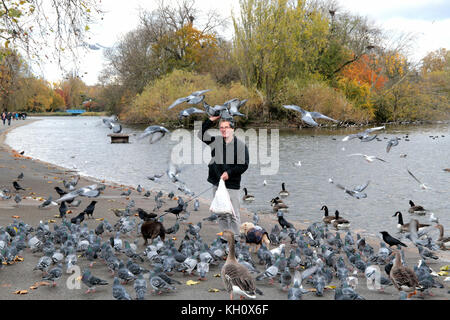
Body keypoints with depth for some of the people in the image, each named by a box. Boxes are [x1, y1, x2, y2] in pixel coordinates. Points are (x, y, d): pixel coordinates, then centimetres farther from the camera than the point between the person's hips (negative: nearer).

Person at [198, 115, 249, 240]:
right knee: (220, 214, 9)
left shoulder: (240, 145, -3)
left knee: (233, 215, -4)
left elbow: (244, 165, -4)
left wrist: (229, 173, -15)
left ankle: (235, 238, 4)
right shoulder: (215, 141, 9)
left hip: (232, 185, -4)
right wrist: (210, 120, 7)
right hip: (217, 184, 4)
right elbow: (201, 134, 16)